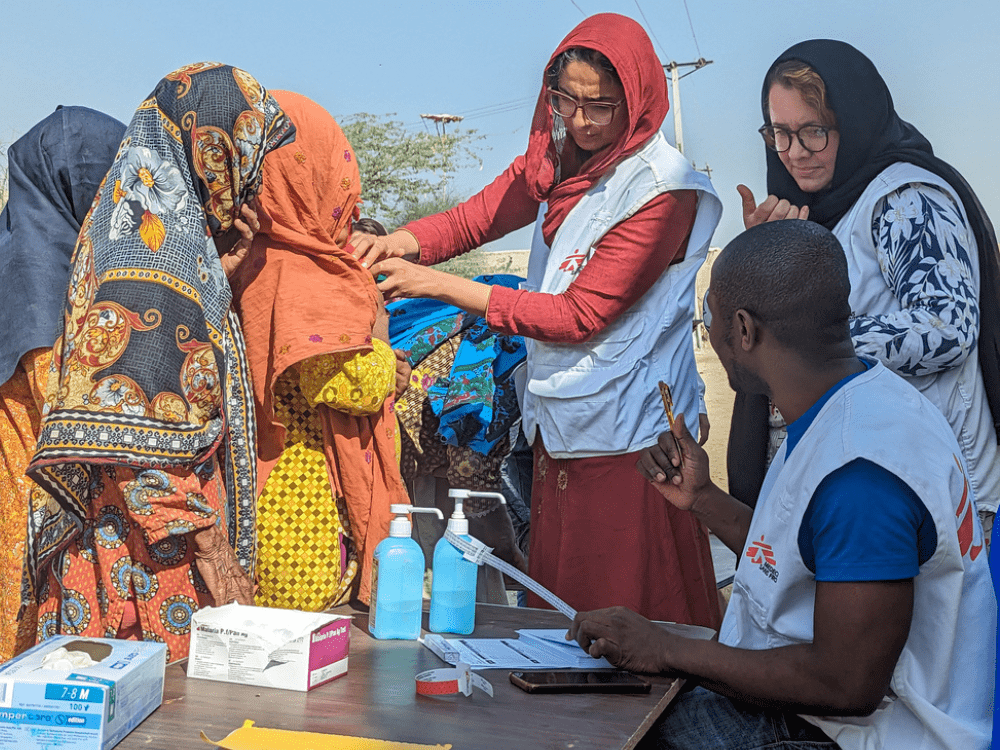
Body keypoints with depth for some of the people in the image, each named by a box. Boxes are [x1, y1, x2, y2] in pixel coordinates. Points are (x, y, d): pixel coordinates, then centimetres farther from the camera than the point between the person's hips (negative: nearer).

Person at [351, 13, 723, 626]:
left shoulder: (663, 189, -17)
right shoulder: (559, 157, 7)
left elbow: (579, 316, -19)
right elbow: (474, 218, 7)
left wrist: (438, 285, -20)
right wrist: (401, 243, -16)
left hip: (627, 438, -7)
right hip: (559, 425, 7)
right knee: (554, 606, 16)